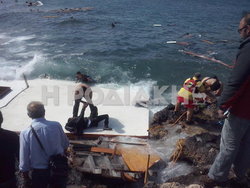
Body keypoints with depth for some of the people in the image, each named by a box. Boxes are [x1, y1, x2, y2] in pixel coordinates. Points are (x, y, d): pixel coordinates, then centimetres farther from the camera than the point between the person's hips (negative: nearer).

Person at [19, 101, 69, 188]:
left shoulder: (25, 133, -17)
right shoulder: (56, 125, -14)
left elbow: (24, 158, -11)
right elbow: (65, 145, 1)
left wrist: (26, 177, 5)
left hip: (39, 172, -1)